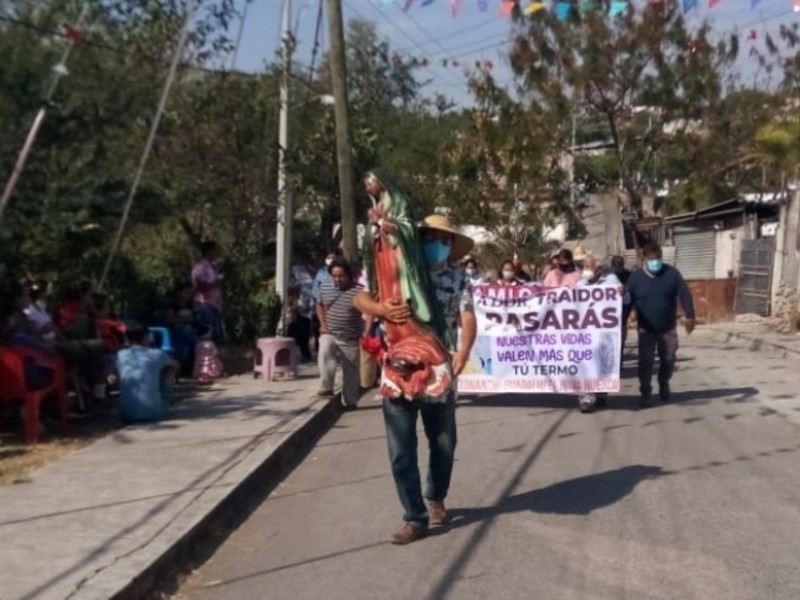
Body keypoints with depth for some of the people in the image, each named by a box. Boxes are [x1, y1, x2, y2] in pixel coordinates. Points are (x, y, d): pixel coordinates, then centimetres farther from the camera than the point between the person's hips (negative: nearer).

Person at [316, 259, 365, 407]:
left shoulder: (359, 290, -11)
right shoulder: (325, 287, 2)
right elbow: (320, 305, 18)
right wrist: (323, 324, 6)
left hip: (351, 339, -1)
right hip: (329, 334, 2)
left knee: (351, 372, 8)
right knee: (324, 352, -31)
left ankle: (350, 401, 24)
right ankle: (326, 387, -24)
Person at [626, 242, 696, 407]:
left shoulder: (672, 273, -7)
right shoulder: (636, 277, -7)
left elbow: (684, 295, -7)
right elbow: (628, 300, -4)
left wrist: (690, 316, -14)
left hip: (668, 328, 1)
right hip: (646, 329, -1)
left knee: (668, 360, 12)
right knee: (645, 362, -4)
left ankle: (664, 386, 36)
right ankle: (645, 393, 7)